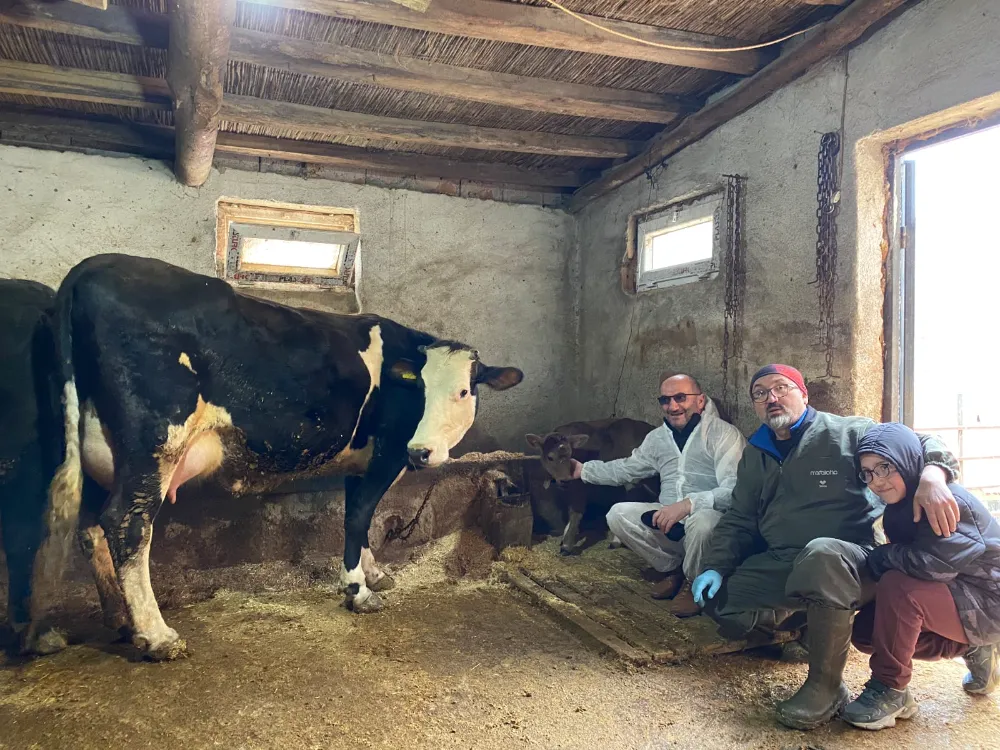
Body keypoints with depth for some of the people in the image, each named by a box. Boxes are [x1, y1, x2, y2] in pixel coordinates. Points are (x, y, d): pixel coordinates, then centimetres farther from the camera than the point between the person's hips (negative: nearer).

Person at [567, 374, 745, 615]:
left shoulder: (724, 434, -11)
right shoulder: (658, 437, 11)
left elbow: (735, 491, -23)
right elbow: (626, 469, 26)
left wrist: (688, 504, -35)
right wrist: (583, 469, 23)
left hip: (710, 517, -6)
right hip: (668, 519, 6)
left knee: (701, 520, -39)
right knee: (619, 514, -13)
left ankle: (694, 583, -6)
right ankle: (672, 568, 8)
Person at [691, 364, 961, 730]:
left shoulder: (847, 433, -3)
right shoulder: (755, 455, 13)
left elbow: (921, 444, -8)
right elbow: (738, 520, 16)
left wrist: (933, 475, -32)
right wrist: (715, 567, 1)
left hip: (846, 558, -6)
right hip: (778, 566, 6)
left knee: (821, 554, -40)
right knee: (722, 606, -9)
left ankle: (827, 686, -24)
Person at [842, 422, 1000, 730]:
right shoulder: (898, 508, 3)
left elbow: (933, 563, -33)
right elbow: (907, 562, 7)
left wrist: (879, 557, -19)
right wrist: (881, 561, -13)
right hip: (954, 596, 9)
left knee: (897, 587, -32)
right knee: (865, 632, 1)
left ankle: (890, 689, -16)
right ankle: (973, 649, 14)